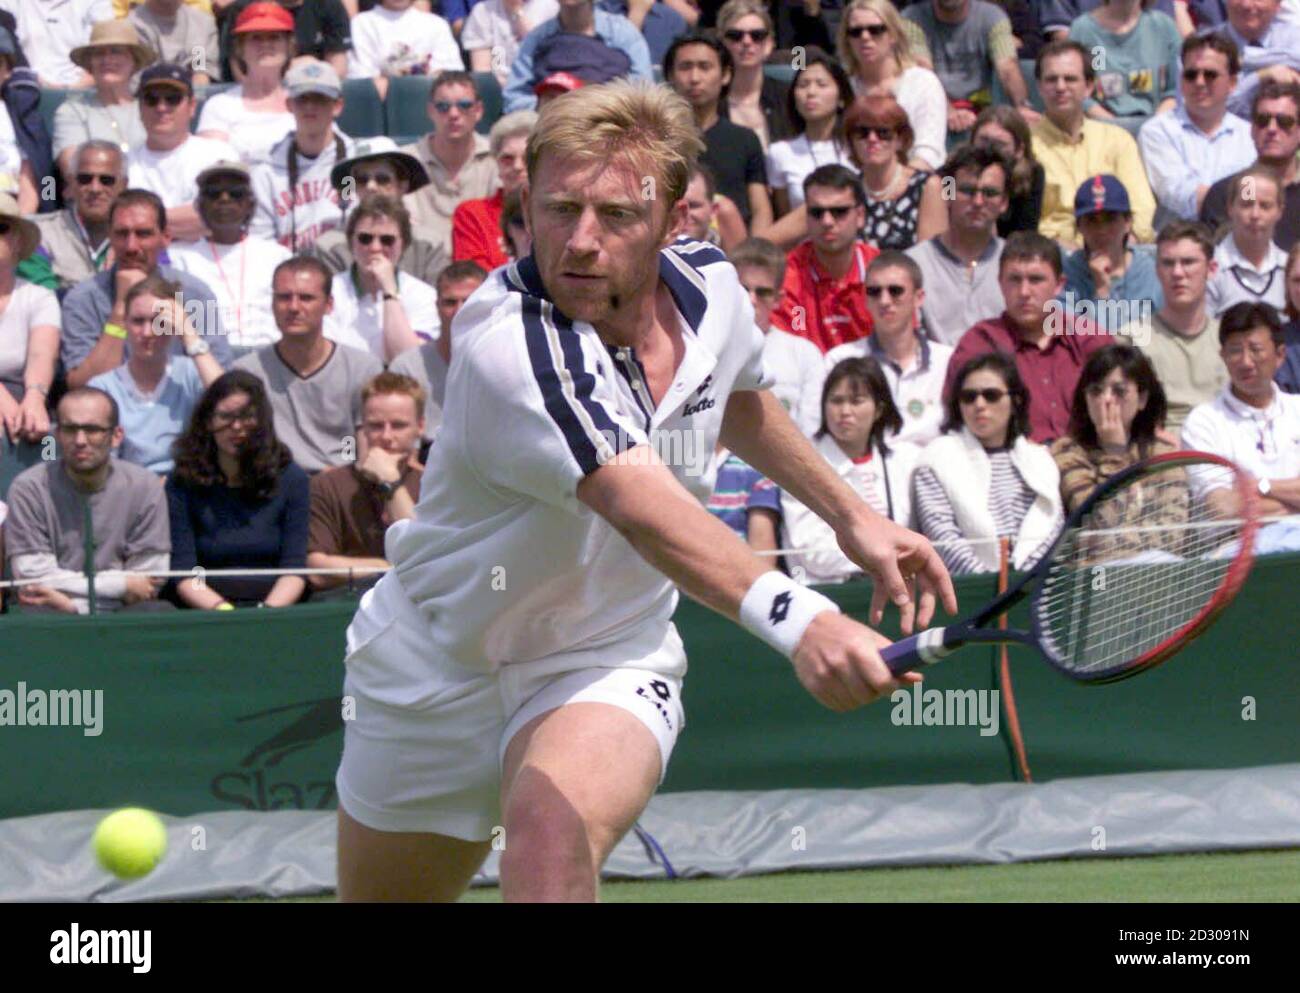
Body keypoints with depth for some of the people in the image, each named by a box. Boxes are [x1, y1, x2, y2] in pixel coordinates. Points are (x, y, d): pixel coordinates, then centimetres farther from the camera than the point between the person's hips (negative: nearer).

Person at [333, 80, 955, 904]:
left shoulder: (711, 290, -10)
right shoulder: (508, 347, -32)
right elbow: (643, 505, -48)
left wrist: (851, 514, 19)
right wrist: (795, 618, -62)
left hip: (606, 659, 2)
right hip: (435, 671, -2)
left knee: (556, 831, -31)